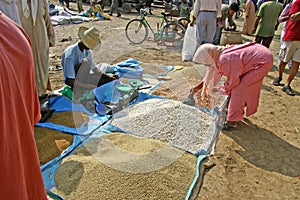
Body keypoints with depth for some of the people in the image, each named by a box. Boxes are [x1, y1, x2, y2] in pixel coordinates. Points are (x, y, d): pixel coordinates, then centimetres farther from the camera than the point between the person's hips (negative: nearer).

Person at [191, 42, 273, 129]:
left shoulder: (225, 61, -31)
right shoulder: (218, 55, -4)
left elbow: (232, 82, -18)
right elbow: (211, 73, 10)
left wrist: (218, 89, -2)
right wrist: (198, 86, 14)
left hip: (263, 61, -9)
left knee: (238, 89, -8)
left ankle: (232, 121, 2)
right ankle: (239, 112, 36)